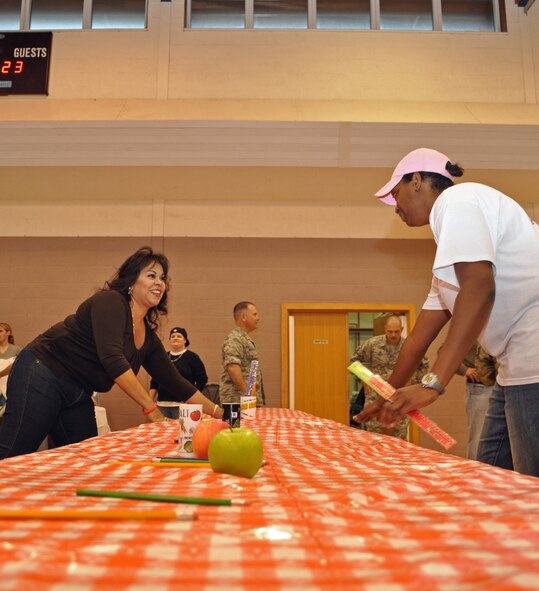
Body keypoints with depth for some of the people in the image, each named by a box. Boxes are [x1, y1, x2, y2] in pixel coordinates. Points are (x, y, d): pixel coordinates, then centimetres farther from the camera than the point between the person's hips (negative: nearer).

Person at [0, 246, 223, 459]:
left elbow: (175, 382, 12)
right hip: (42, 377, -8)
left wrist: (218, 412, 9)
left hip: (78, 398, 9)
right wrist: (151, 409, -27)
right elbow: (112, 359, -27)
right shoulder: (110, 301, -15)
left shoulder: (148, 338, 8)